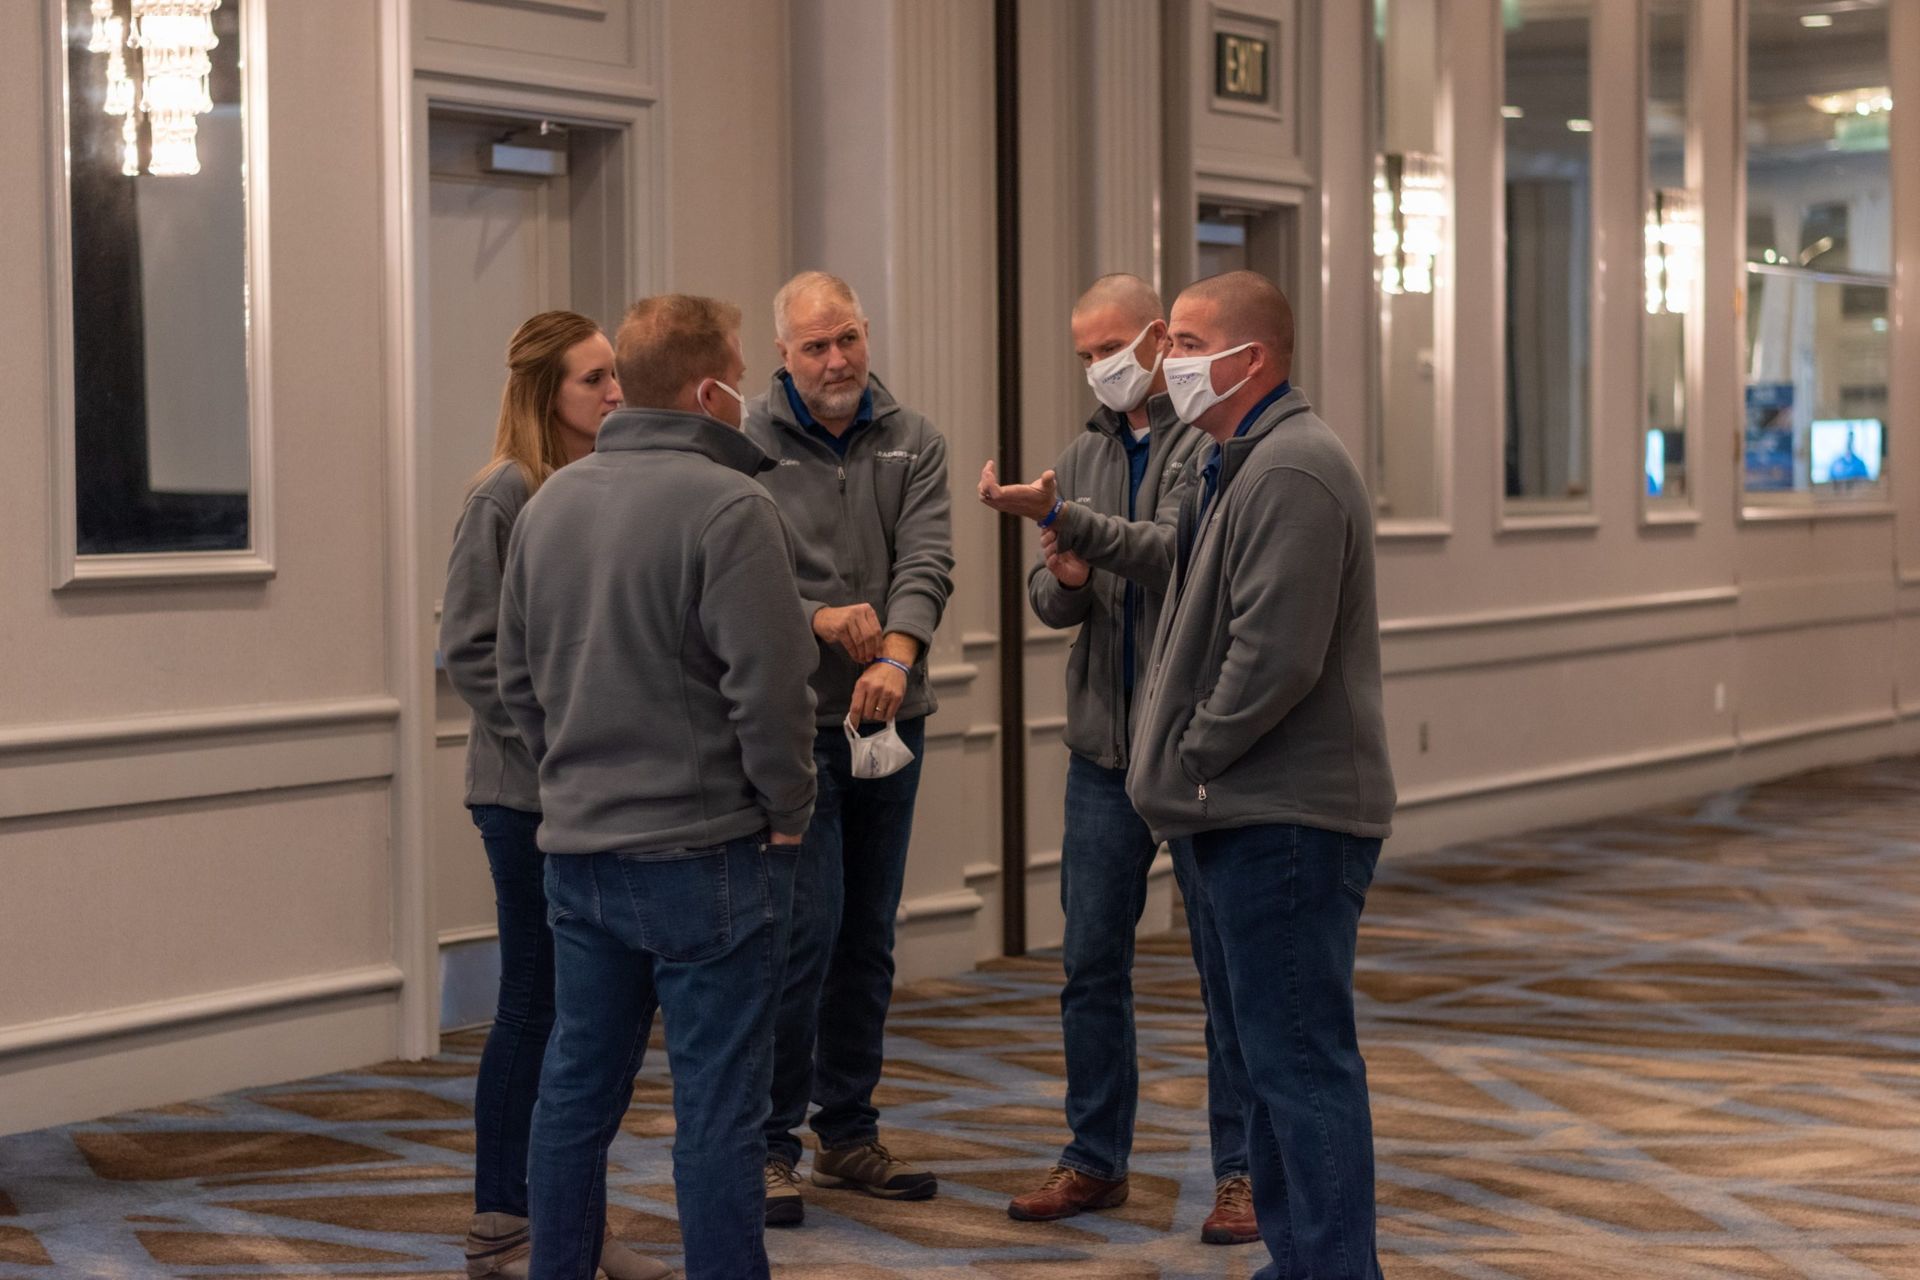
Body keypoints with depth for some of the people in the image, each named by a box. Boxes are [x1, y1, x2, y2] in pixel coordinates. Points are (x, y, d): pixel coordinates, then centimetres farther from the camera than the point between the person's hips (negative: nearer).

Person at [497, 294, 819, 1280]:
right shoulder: (727, 507, -16)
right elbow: (769, 685, -18)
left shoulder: (549, 505, 8)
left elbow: (518, 678, 15)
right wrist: (787, 810, -6)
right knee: (717, 1105, 0)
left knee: (577, 1087, 16)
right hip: (706, 853, -7)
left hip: (578, 852, 7)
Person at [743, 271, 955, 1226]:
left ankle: (847, 1134, 22)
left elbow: (927, 558, -8)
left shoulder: (912, 443, 6)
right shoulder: (747, 447, -4)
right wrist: (818, 616, -26)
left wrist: (897, 653, -26)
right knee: (806, 929, -9)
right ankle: (769, 1143, 1)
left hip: (890, 717, 5)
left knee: (869, 936, 11)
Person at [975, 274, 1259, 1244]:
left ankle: (1239, 1168, 12)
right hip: (1105, 745, 6)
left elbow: (1175, 554, -22)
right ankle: (1096, 1158, 22)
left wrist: (1059, 515, -27)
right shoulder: (1088, 451, 13)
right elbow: (1049, 599, 12)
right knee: (1092, 963, 11)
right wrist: (1060, 582, -10)